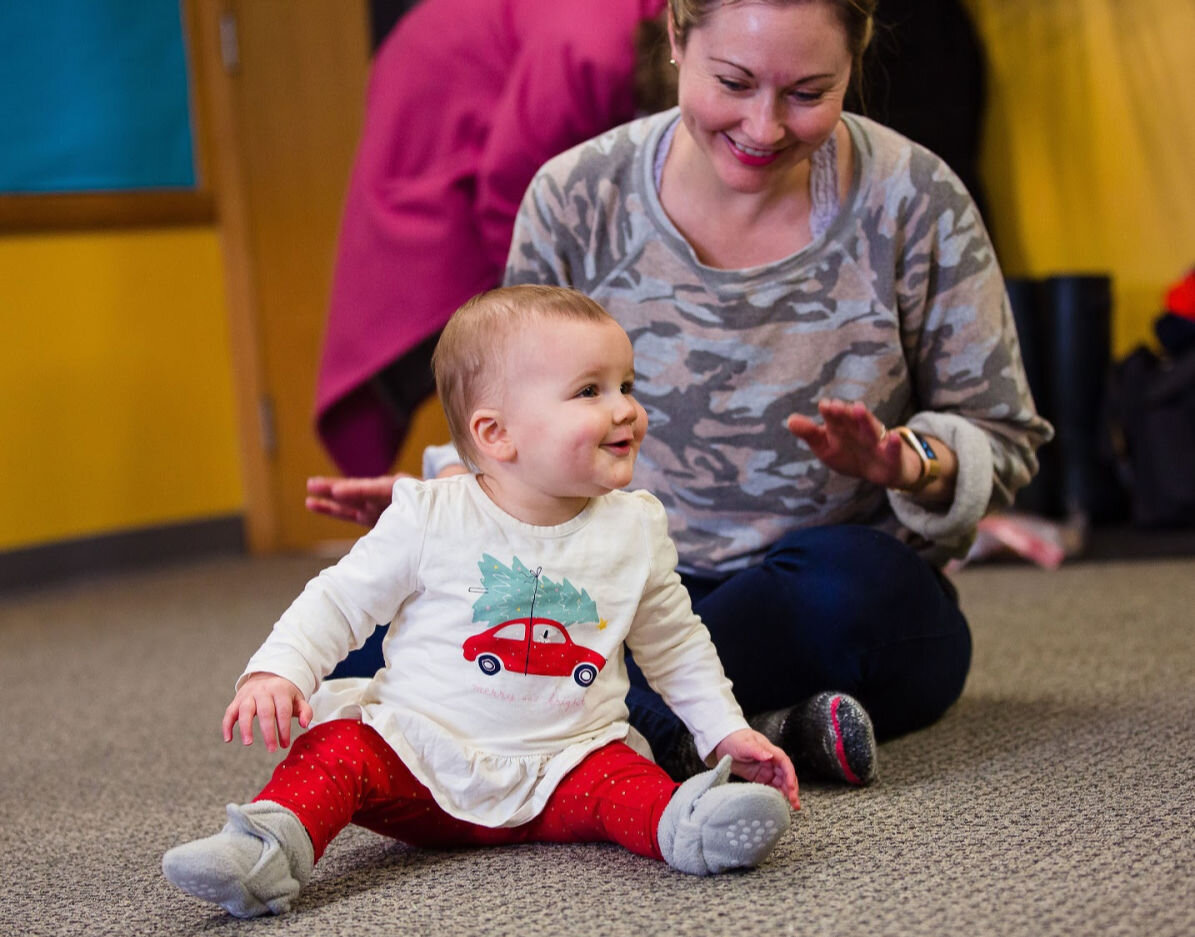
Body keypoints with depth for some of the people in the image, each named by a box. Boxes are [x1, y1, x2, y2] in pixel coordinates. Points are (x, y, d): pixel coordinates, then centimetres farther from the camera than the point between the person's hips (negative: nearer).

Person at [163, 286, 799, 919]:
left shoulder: (636, 531, 4)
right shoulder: (430, 518, -6)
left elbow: (675, 644, 18)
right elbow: (340, 601, 1)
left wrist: (727, 731, 10)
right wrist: (275, 673, -15)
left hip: (564, 759, 1)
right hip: (422, 749, -1)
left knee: (620, 779, -28)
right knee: (336, 750, -25)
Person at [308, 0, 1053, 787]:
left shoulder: (912, 202, -6)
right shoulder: (576, 199, -3)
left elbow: (1002, 441, 2)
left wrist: (909, 465, -21)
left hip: (861, 600, -2)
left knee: (847, 580, -39)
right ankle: (767, 728, -29)